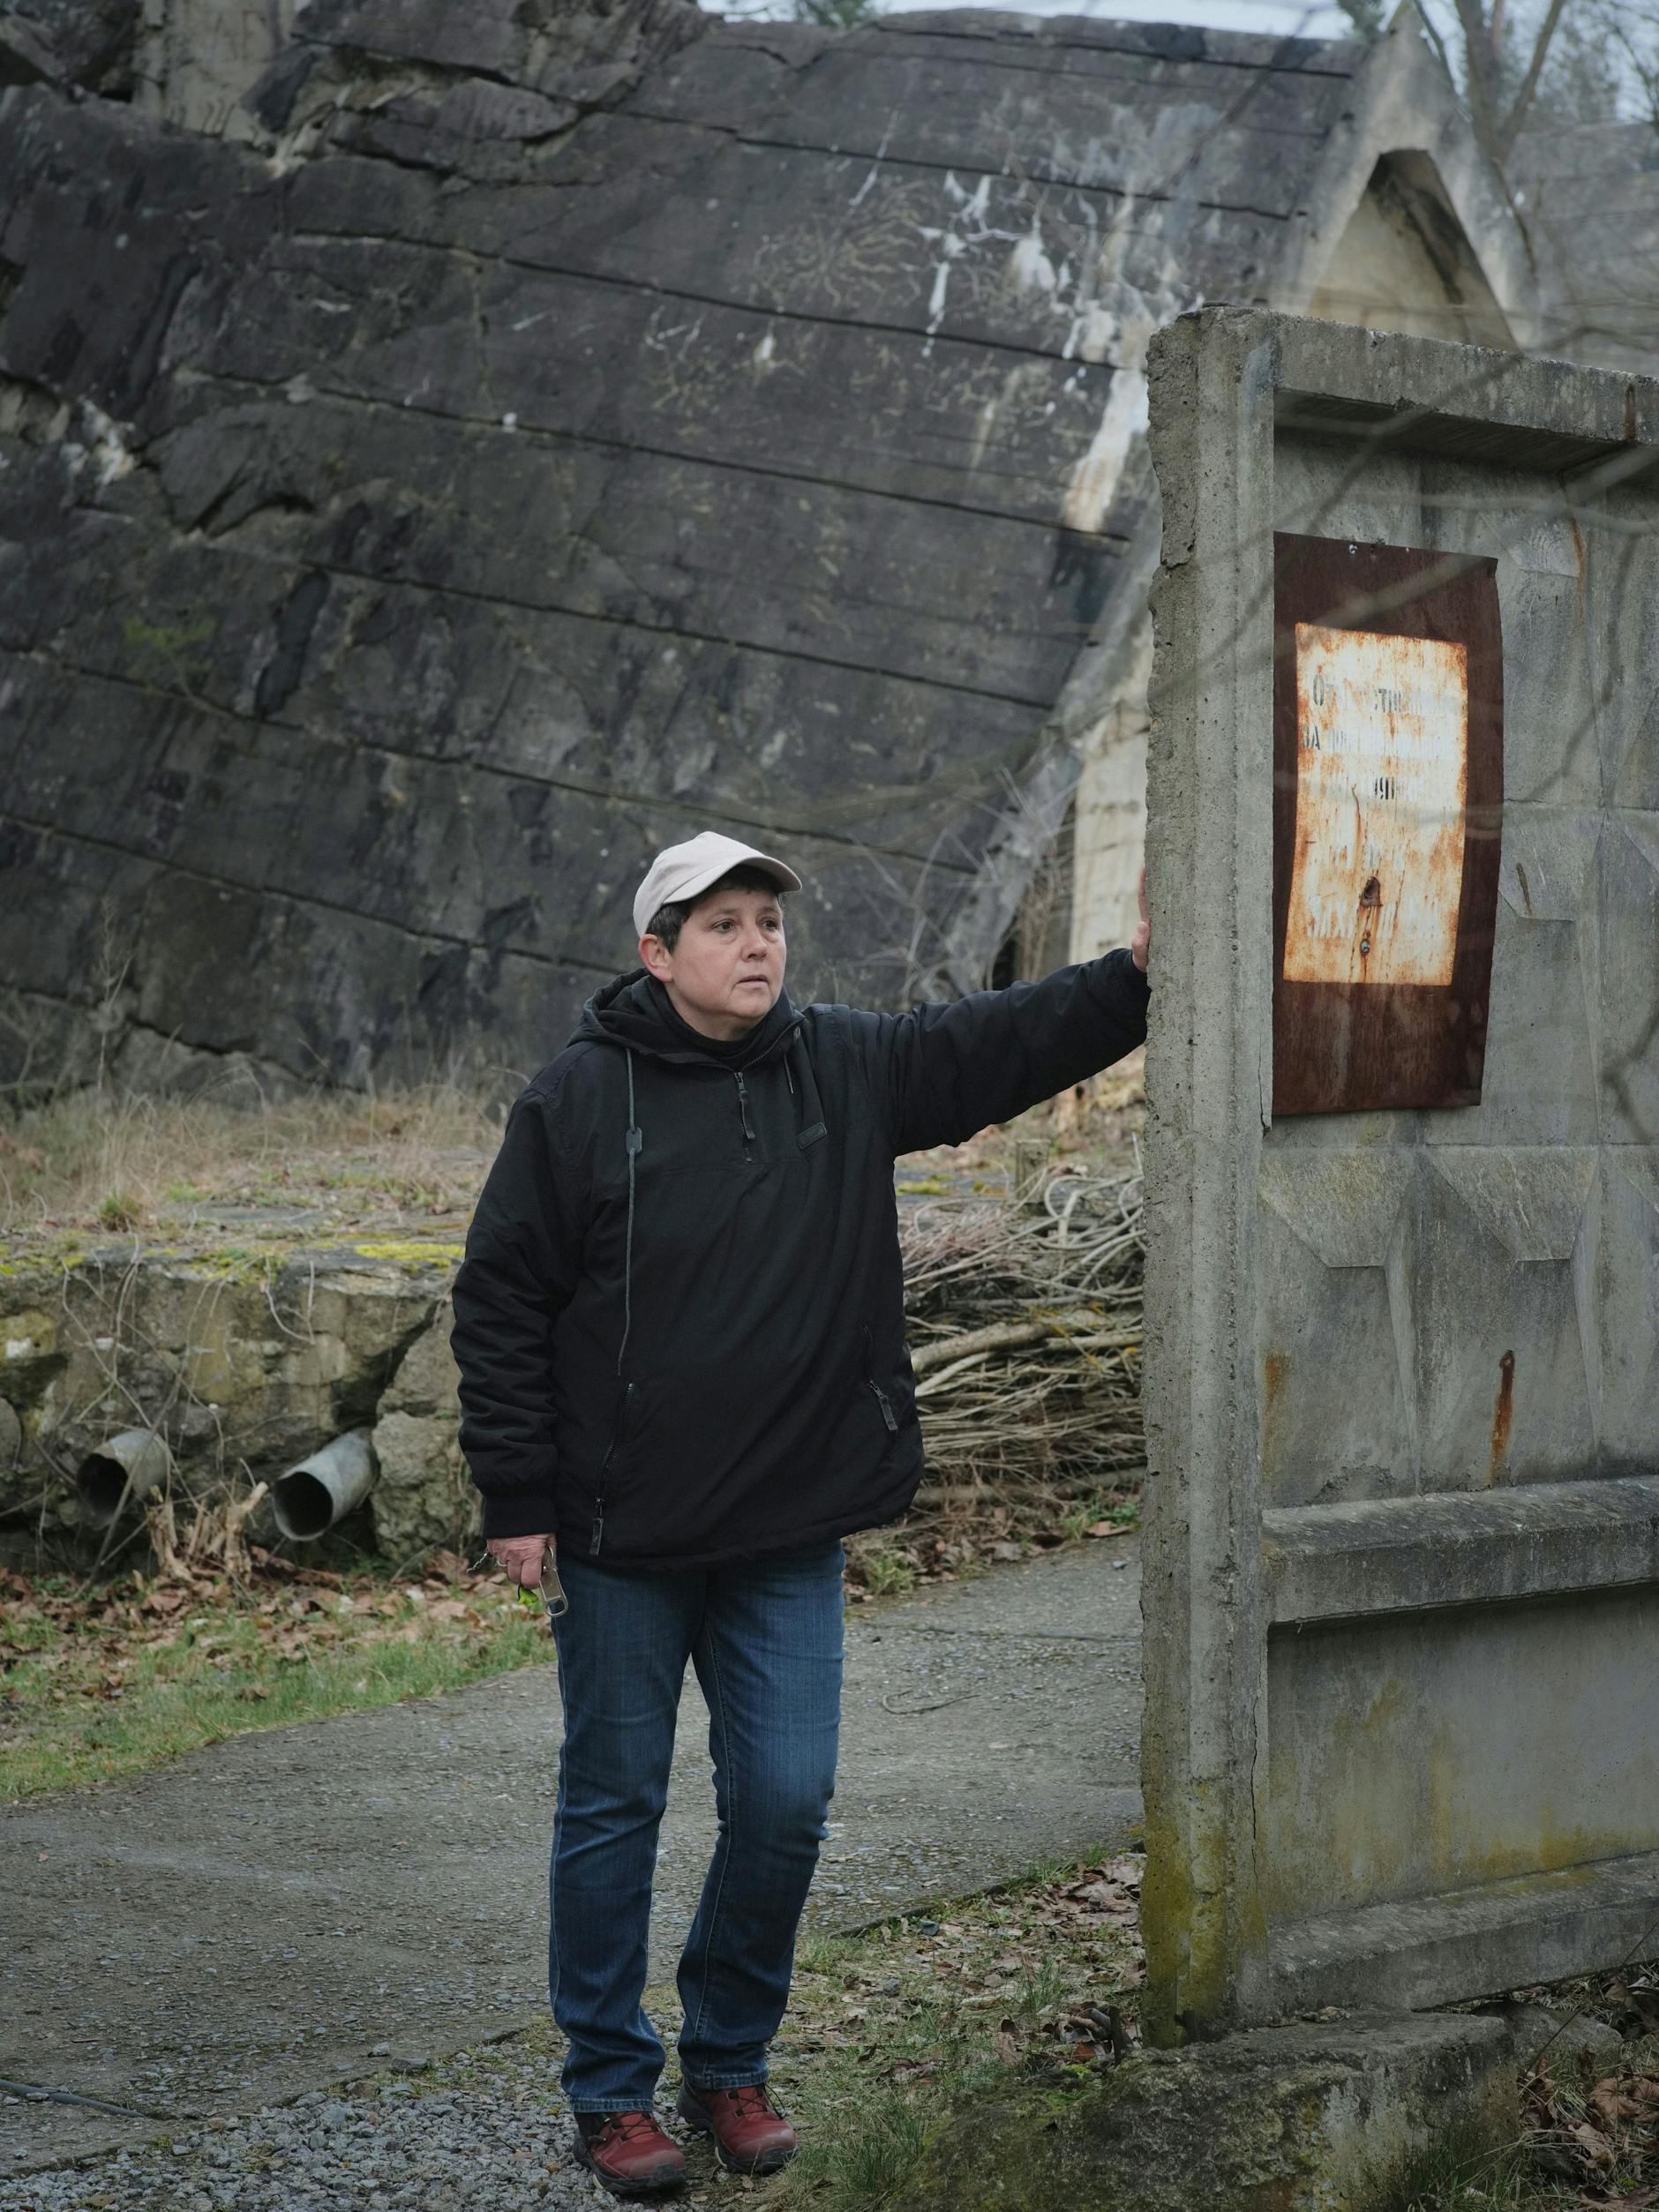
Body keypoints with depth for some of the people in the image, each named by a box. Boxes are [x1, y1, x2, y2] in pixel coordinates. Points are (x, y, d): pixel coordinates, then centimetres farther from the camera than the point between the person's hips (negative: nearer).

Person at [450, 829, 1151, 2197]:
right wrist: (518, 1497, -6)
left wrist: (1136, 979, -14)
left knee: (786, 1802, 4)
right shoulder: (578, 1098, -5)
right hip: (625, 1534, -3)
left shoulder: (849, 1071, 5)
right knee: (614, 1810, 7)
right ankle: (611, 2091, 20)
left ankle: (731, 2063, 24)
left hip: (793, 1532, 3)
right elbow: (503, 1302, -3)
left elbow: (999, 1045, 3)